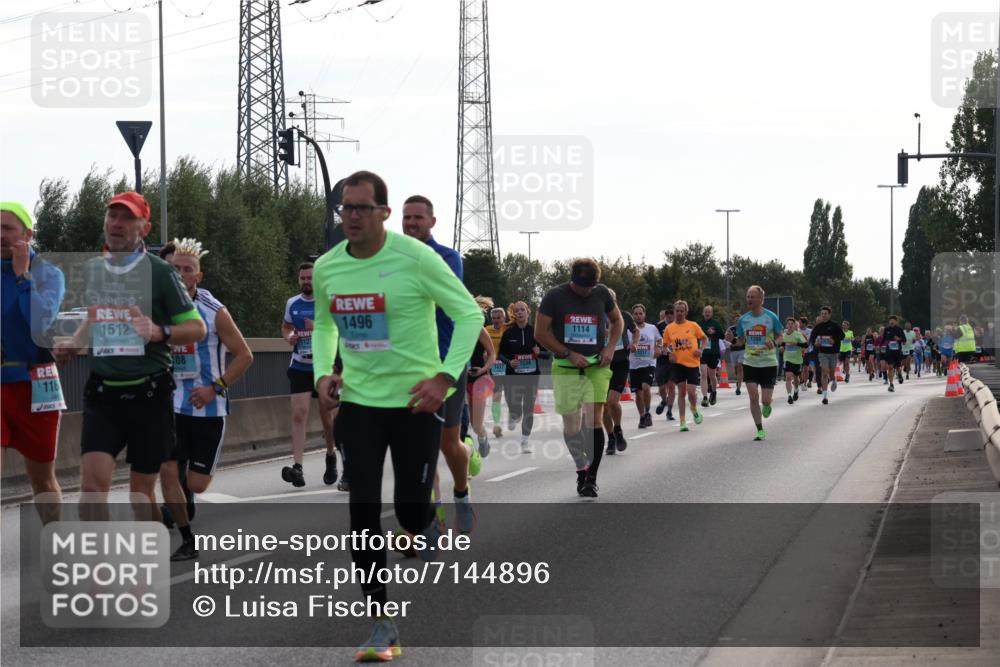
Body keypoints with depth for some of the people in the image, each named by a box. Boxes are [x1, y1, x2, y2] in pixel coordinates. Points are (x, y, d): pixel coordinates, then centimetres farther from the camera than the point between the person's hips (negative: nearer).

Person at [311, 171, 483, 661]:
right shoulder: (326, 267, 1)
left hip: (416, 401, -3)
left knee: (412, 511, -2)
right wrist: (323, 372, 1)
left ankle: (429, 533, 38)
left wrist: (446, 376, -17)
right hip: (357, 402, 3)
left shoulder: (416, 258, -13)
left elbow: (469, 313, -8)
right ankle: (382, 628, 3)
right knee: (363, 510, -5)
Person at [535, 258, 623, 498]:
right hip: (566, 368, 0)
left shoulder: (601, 293, 3)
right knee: (571, 425, 2)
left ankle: (591, 478, -6)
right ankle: (581, 468, 26)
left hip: (596, 367, 0)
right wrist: (569, 354, -11)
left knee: (594, 421, -12)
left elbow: (617, 320, 19)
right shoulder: (555, 296, -4)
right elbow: (541, 333, -3)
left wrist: (610, 347, 2)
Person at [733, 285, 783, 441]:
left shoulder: (771, 317, -7)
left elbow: (780, 336, 2)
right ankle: (760, 431, 3)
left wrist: (774, 342, -19)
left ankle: (767, 405, 36)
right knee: (753, 396, -8)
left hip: (769, 363, -2)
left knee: (765, 400, -4)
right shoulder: (743, 319, 2)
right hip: (750, 363, 2)